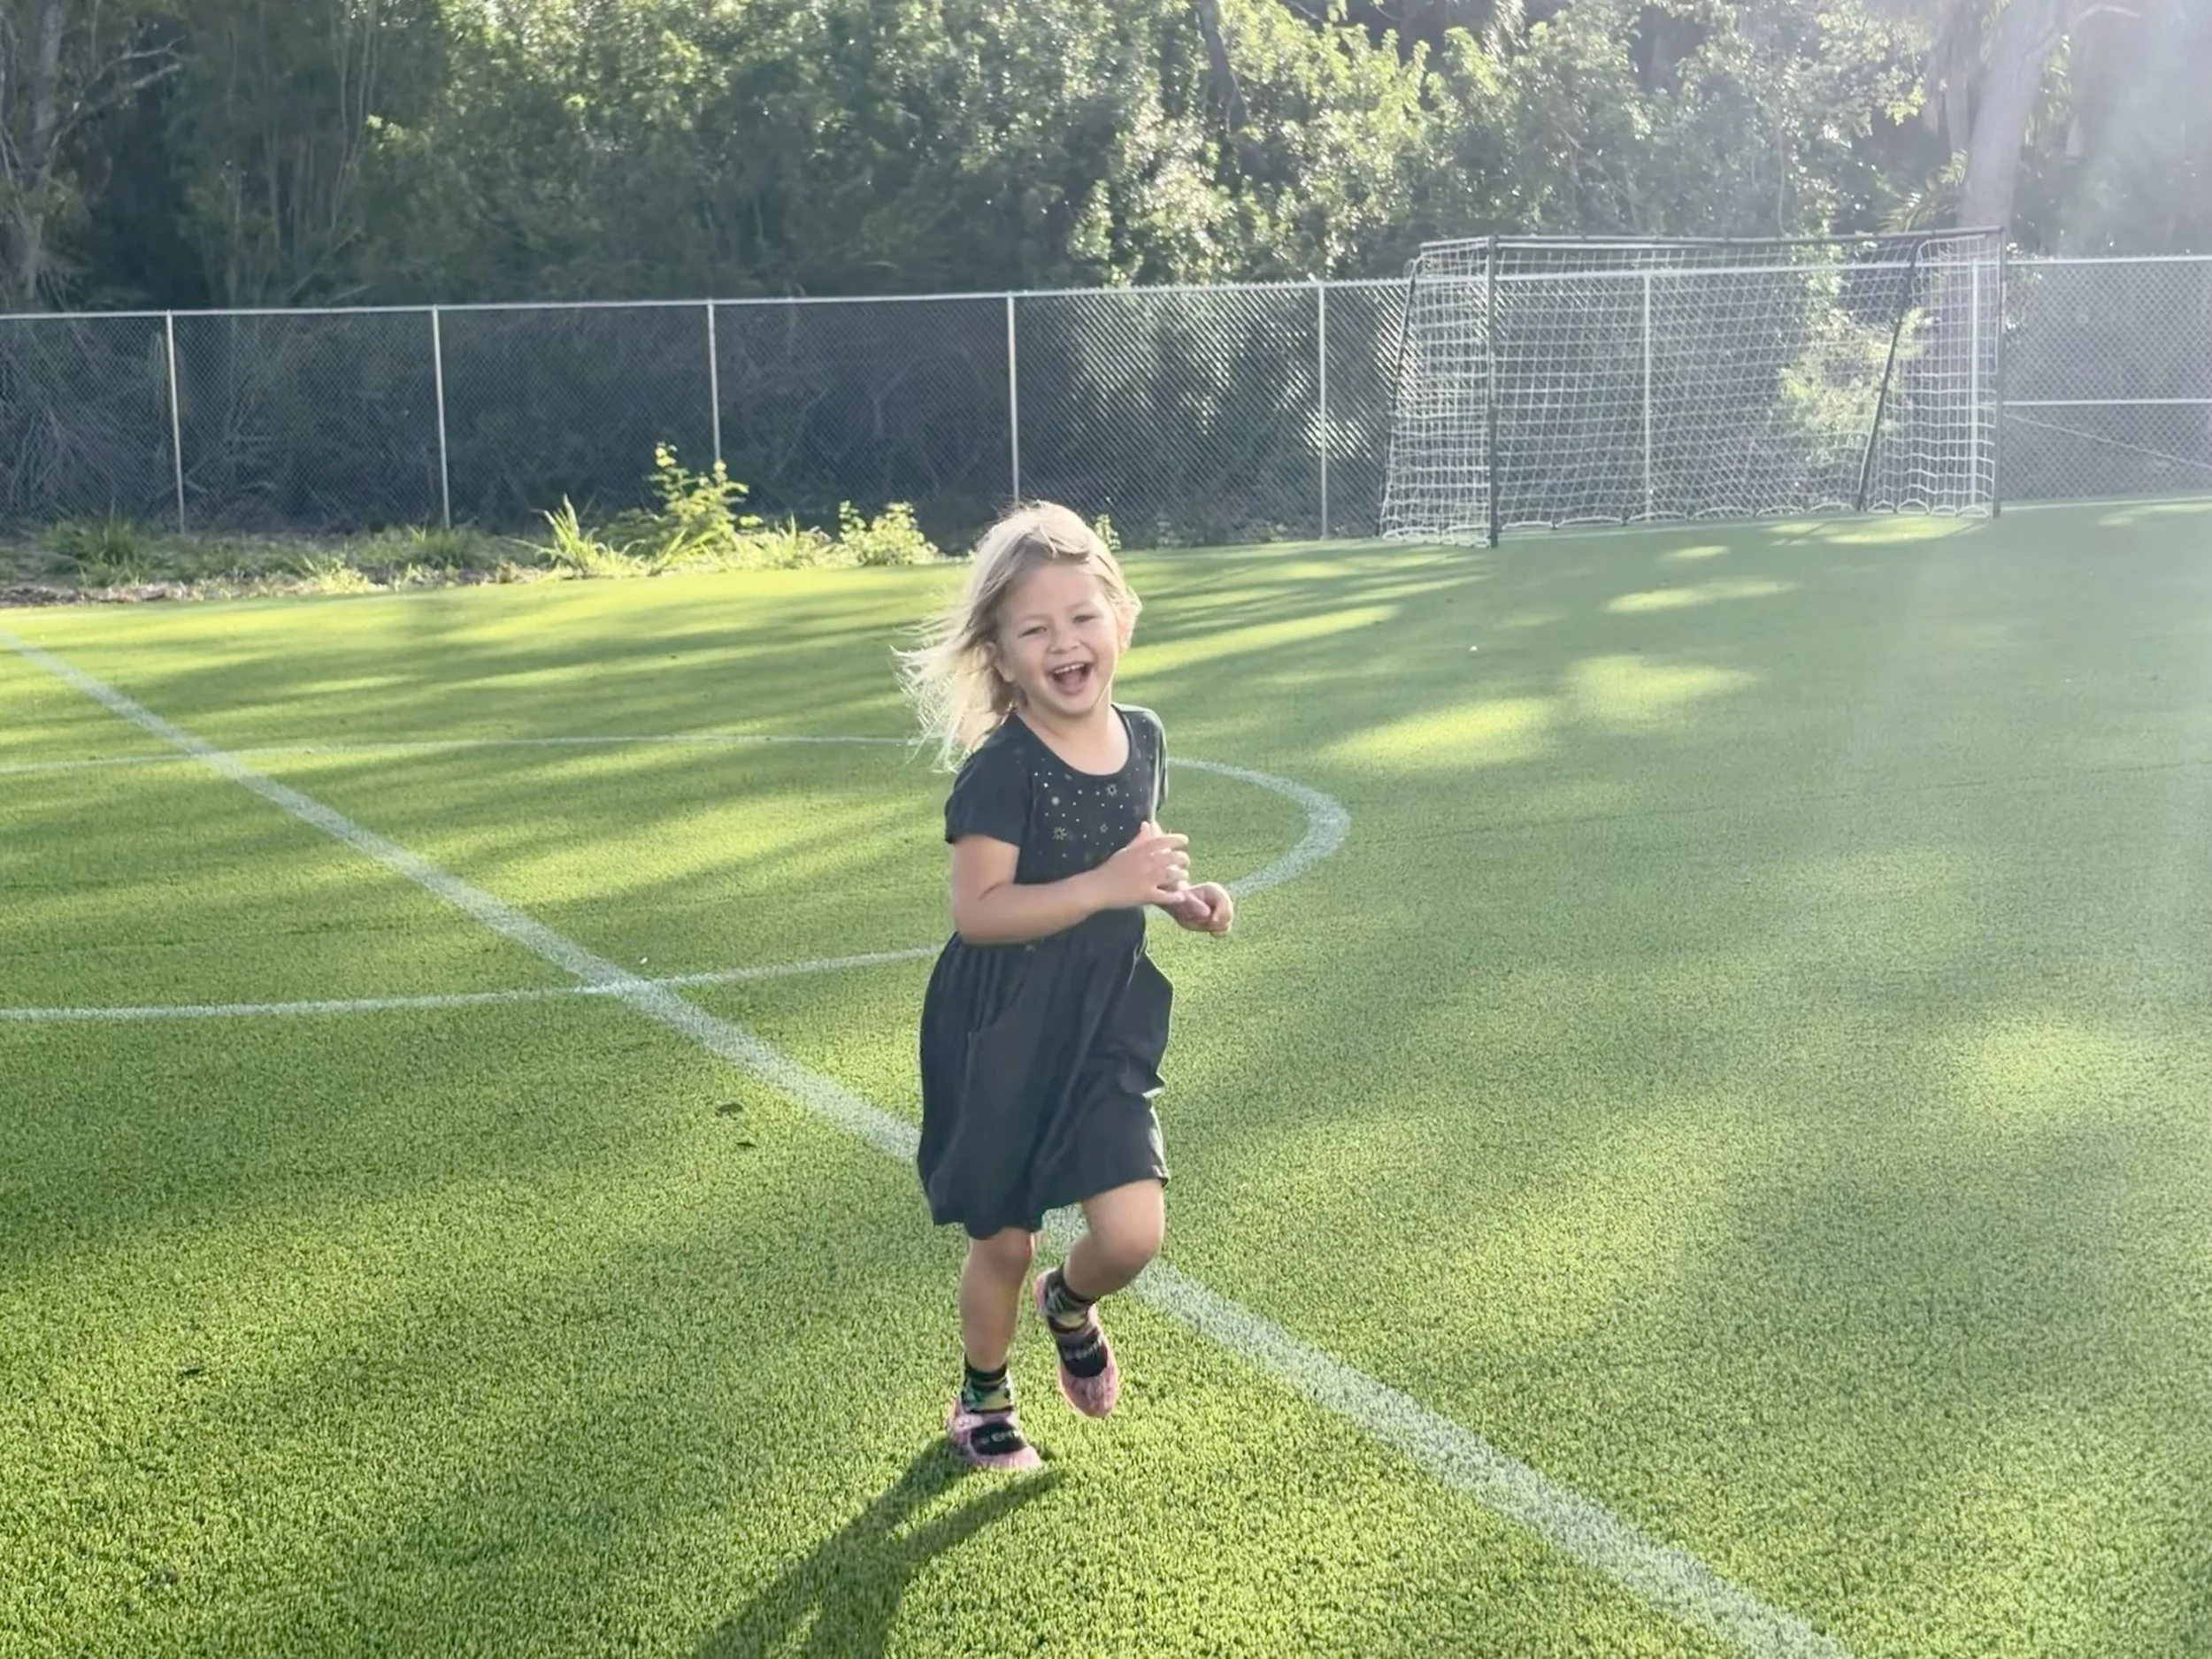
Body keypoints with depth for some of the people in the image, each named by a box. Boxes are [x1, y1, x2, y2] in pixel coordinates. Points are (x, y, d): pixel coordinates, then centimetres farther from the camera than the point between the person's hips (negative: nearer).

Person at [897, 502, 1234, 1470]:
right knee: (1003, 1240, 10)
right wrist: (1106, 887, -32)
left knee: (1132, 1234, -6)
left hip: (1104, 1027, 4)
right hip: (1001, 1039, -4)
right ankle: (984, 1397, 37)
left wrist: (1179, 899, -3)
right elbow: (977, 911, -25)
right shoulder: (1002, 769, -20)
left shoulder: (1142, 739, -1)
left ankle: (1069, 1305, 30)